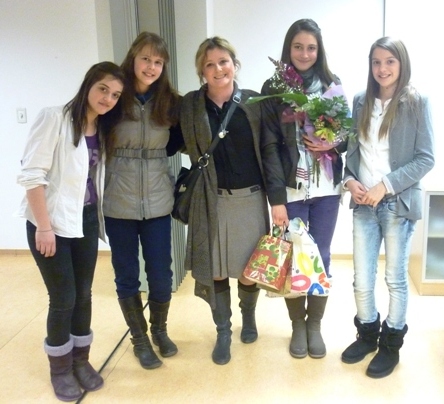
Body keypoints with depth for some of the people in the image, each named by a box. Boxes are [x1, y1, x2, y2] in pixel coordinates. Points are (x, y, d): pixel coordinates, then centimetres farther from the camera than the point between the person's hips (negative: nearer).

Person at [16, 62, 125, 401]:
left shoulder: (104, 130, 10)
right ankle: (60, 368, 21)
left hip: (86, 221, 6)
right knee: (63, 298, 0)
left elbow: (97, 179, 11)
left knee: (84, 295, 12)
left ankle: (81, 360, 30)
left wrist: (99, 218, 3)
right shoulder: (54, 118, -11)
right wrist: (44, 225, -18)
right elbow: (31, 174, -16)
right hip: (52, 222, -6)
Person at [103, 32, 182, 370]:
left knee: (161, 273, 9)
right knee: (127, 275, 9)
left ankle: (160, 329, 34)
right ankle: (139, 338, 29)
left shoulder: (170, 102, 4)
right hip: (119, 202, -2)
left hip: (158, 201, 2)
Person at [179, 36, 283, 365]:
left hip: (251, 198, 0)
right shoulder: (190, 105, -1)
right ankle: (223, 332, 28)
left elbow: (268, 152, -2)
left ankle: (248, 316, 40)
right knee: (215, 269, 7)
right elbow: (190, 150, 3)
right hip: (211, 200, 0)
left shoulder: (254, 102, -1)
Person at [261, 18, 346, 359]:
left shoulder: (333, 86, 5)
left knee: (321, 258, 10)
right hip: (291, 190, -2)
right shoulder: (273, 88, -1)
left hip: (327, 189, 2)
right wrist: (276, 199, -10)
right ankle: (298, 325, 26)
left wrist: (333, 144, -13)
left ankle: (315, 324, 28)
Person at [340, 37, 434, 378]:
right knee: (362, 280, 9)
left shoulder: (417, 102, -5)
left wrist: (385, 185, -16)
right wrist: (350, 180, -7)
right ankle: (367, 334, 33)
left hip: (398, 203, -3)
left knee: (396, 278, 10)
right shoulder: (361, 101, 6)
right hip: (364, 203, 4)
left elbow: (426, 158, -9)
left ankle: (391, 344, 28)